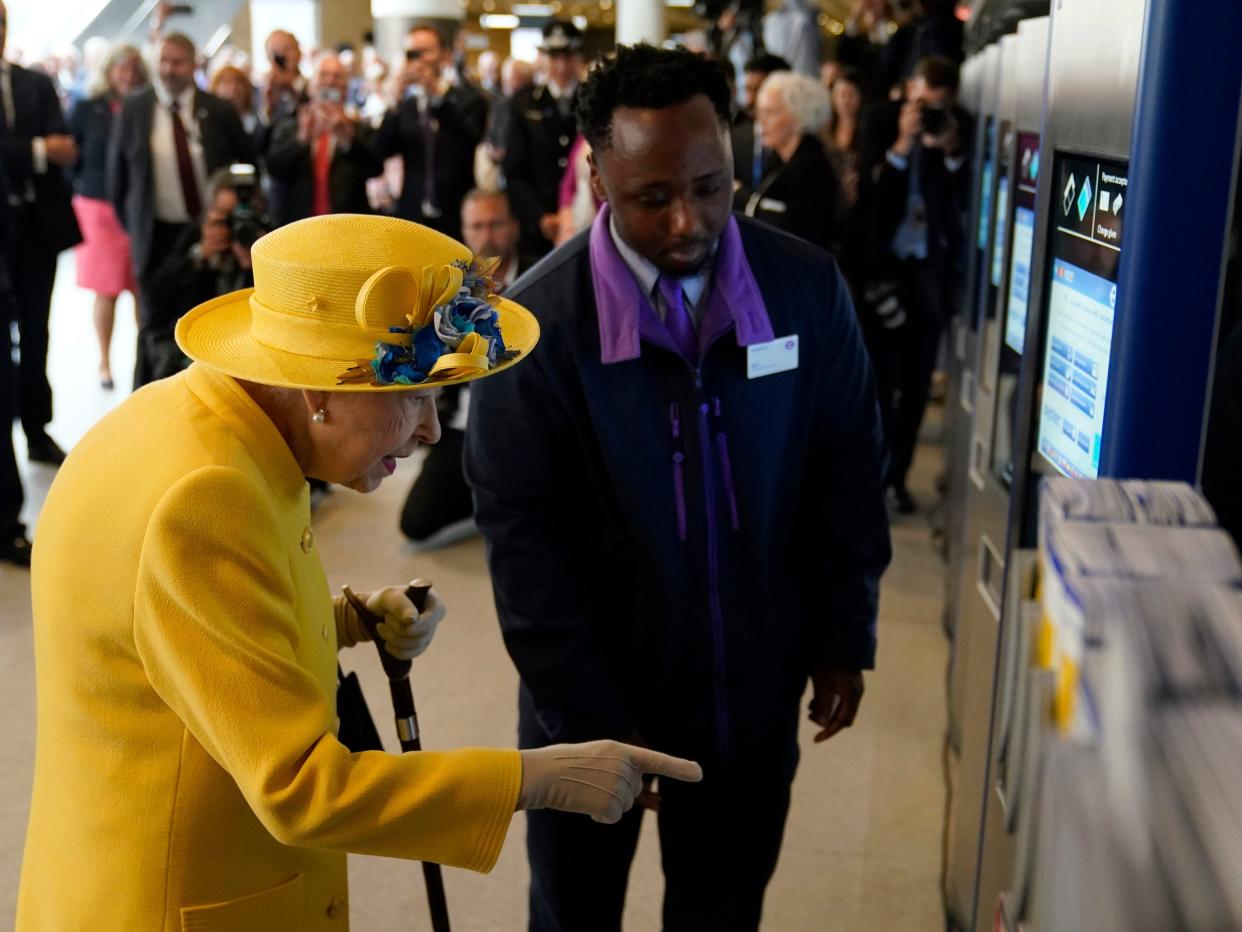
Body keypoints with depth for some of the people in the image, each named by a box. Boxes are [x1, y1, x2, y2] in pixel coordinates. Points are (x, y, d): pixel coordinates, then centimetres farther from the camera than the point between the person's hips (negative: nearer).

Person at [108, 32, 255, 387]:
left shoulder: (219, 111, -1)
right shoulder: (133, 109, -1)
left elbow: (247, 165, 8)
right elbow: (117, 170, 7)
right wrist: (130, 222, 7)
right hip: (156, 233, -1)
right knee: (156, 325, -1)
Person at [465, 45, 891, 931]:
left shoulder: (807, 286, -10)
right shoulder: (538, 320, -17)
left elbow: (847, 469, 2)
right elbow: (522, 535, -14)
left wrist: (844, 633, 4)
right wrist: (594, 718, -13)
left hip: (753, 690, 2)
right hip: (592, 696, -1)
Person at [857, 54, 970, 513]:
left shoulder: (961, 128, -1)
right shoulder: (881, 119, -3)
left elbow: (967, 200, -7)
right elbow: (867, 189, -12)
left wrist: (951, 152, -20)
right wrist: (902, 145, -22)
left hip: (933, 267, 2)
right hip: (883, 263, -2)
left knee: (917, 380, 7)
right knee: (880, 377, -2)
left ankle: (896, 476, 18)